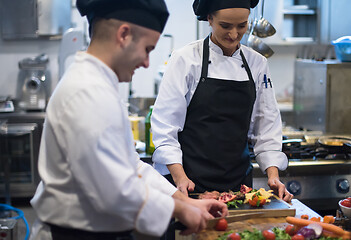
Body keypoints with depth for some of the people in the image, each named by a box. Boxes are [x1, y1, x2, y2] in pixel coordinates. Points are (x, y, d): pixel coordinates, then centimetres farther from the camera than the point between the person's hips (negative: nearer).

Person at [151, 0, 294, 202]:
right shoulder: (186, 59, -8)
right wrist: (179, 177, -19)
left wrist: (273, 174, -5)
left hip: (238, 179, 4)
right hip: (192, 180, -3)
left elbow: (267, 125, 7)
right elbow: (165, 124, -10)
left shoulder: (257, 63, 4)